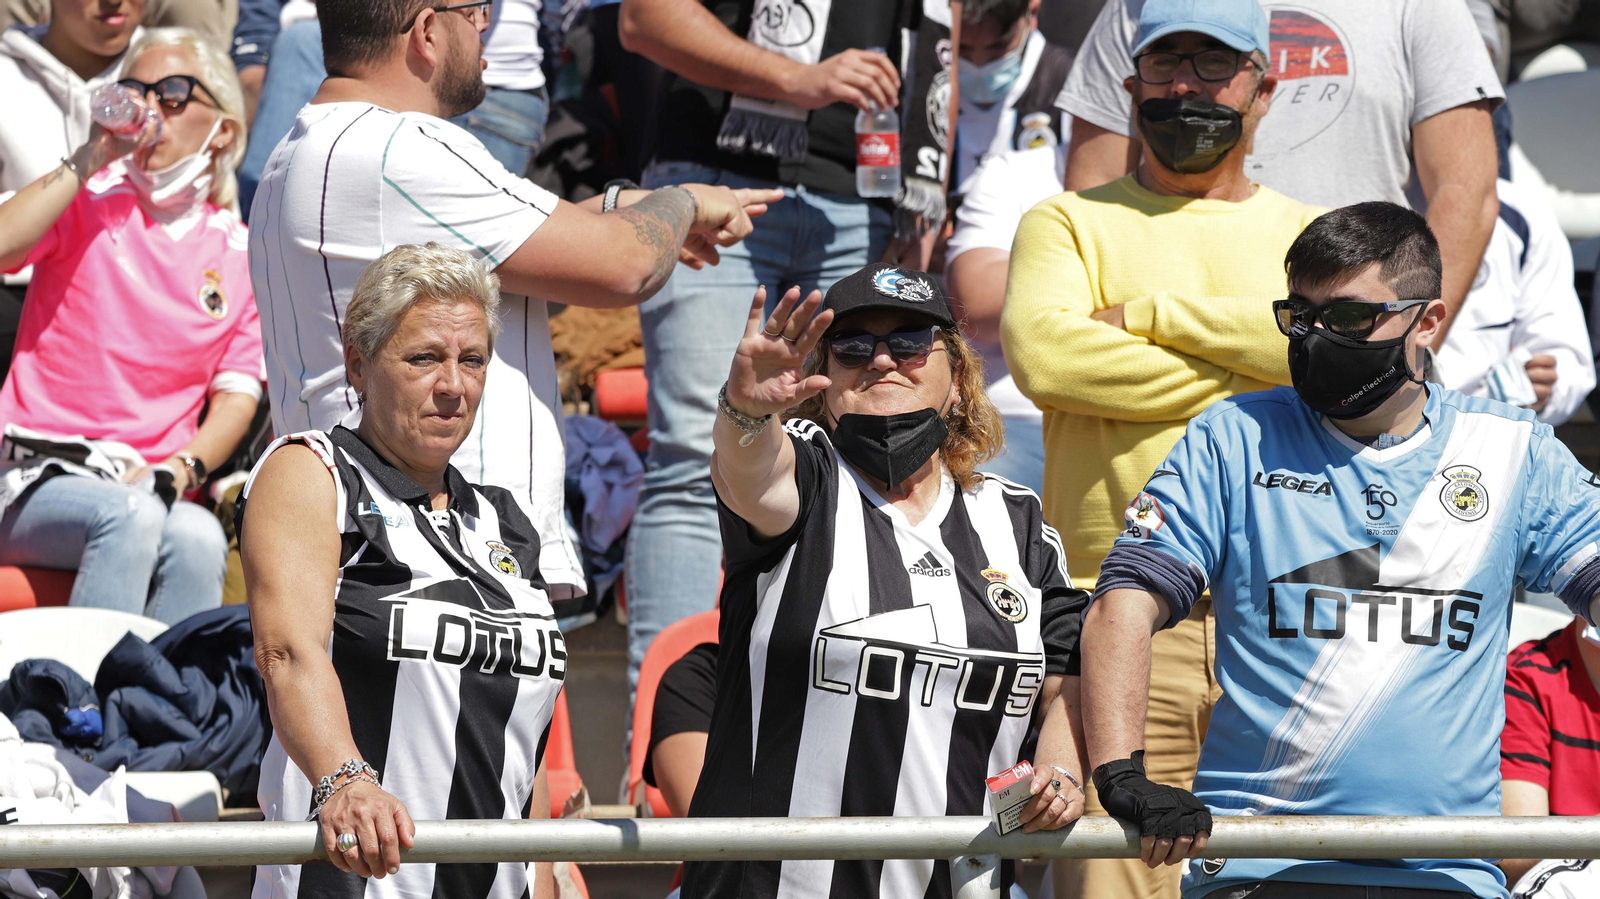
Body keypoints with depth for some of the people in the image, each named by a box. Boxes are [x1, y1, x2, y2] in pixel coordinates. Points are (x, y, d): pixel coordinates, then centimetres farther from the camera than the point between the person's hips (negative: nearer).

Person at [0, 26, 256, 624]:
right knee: (129, 517, -36)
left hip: (151, 490, 2)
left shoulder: (241, 254, 14)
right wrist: (87, 161, -10)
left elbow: (238, 395, 11)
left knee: (197, 538, -34)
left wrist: (179, 471, -8)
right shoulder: (86, 203, 9)